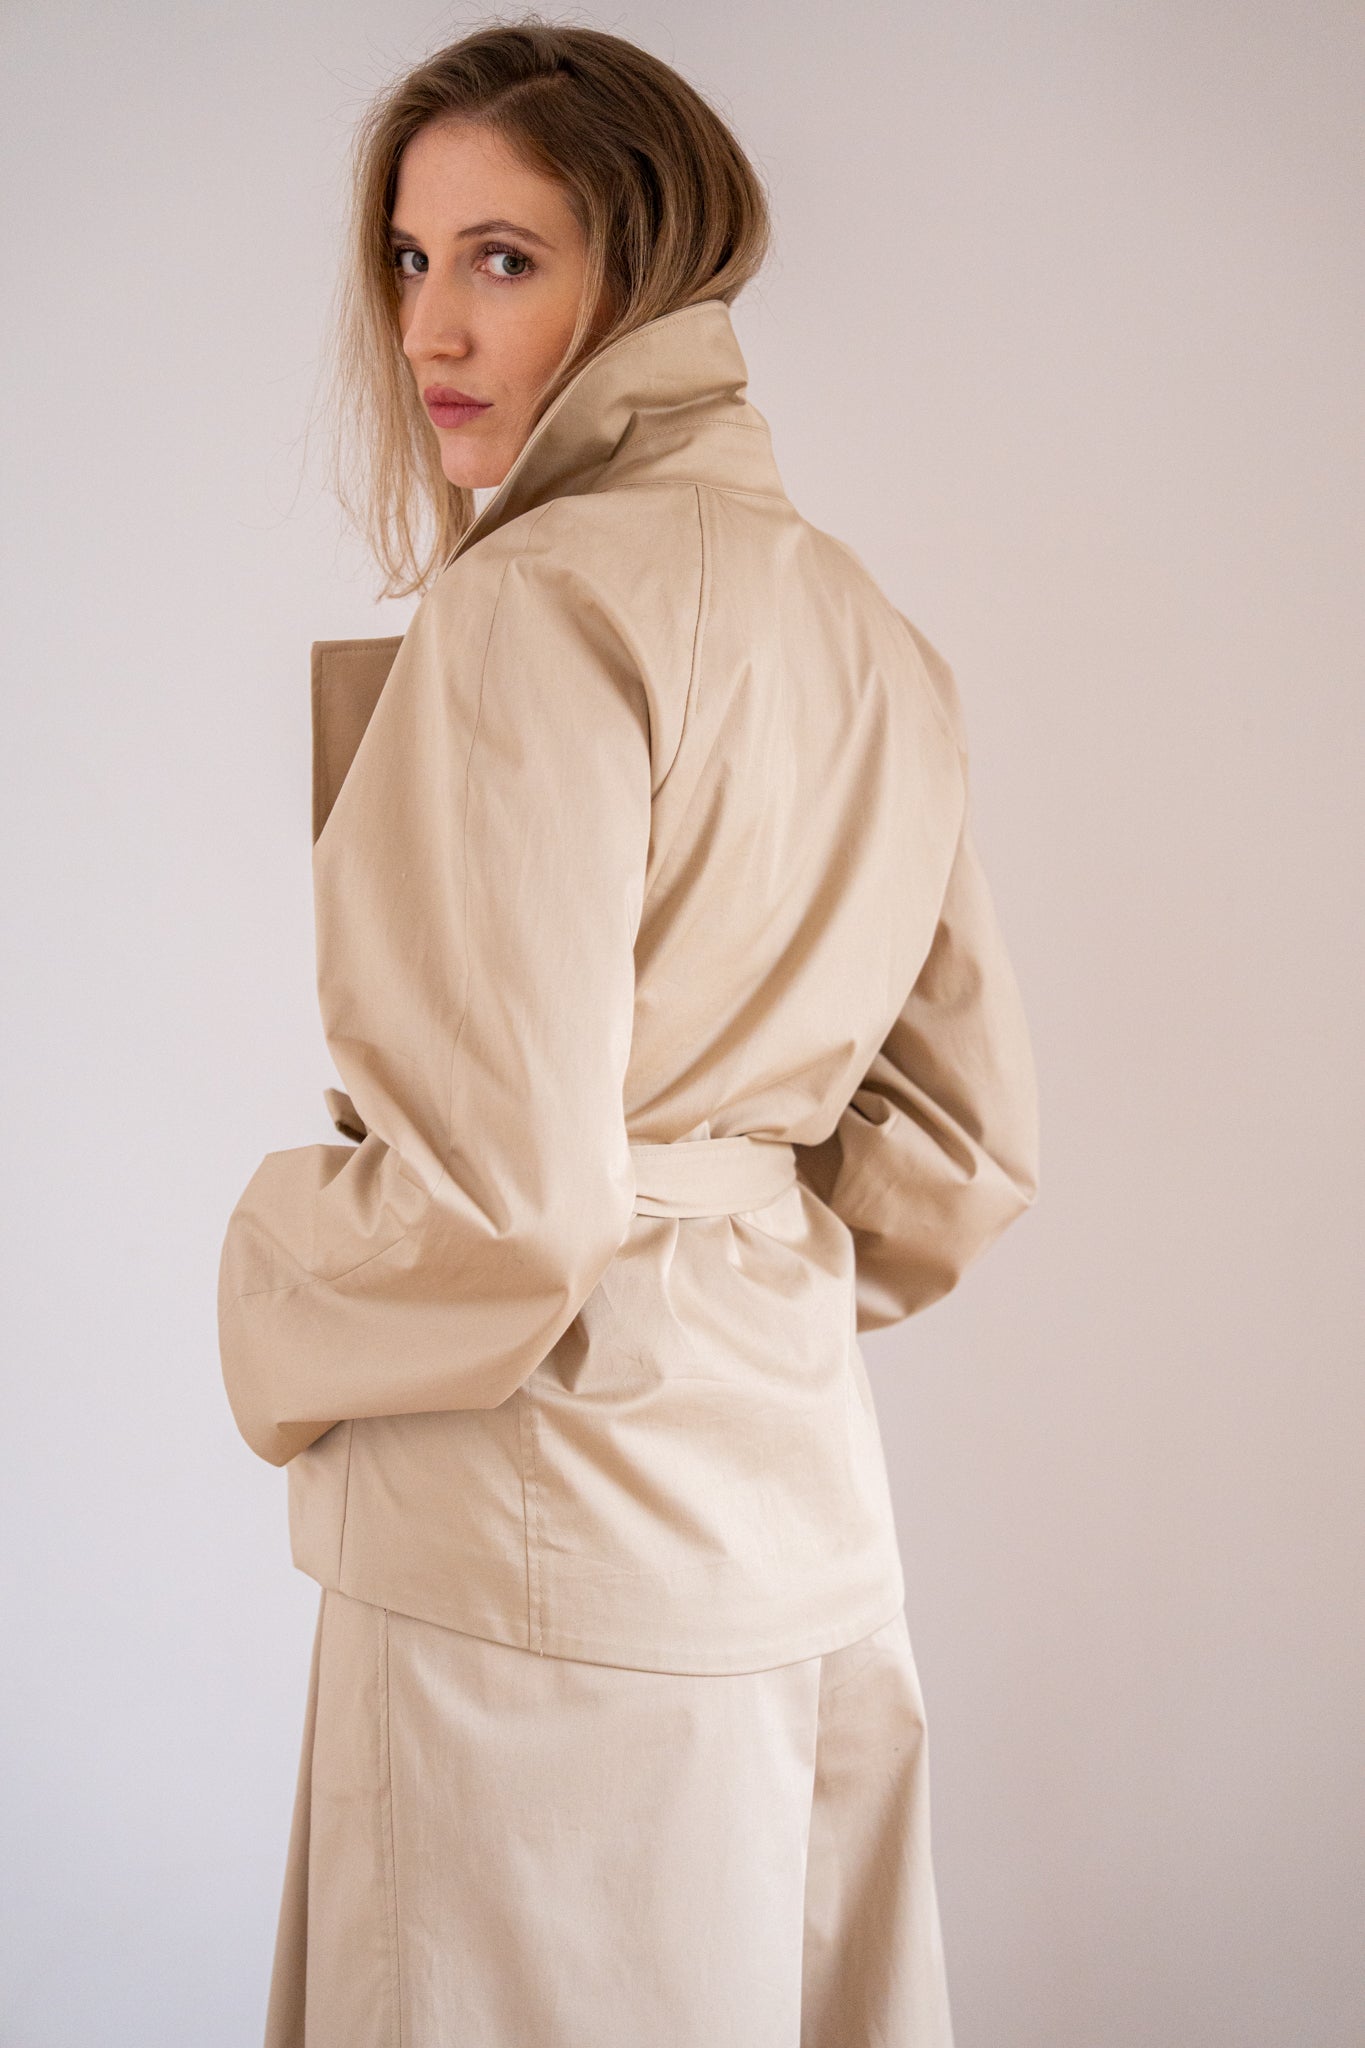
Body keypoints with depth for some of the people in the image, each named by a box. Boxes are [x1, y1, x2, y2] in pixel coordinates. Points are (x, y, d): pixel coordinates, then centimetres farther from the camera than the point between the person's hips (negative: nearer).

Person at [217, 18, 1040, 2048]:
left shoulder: (540, 602, -16)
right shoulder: (867, 628, 9)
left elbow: (488, 1205, -21)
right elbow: (966, 1146, 15)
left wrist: (278, 1342, -3)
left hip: (545, 1523, -8)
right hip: (811, 1482, 8)